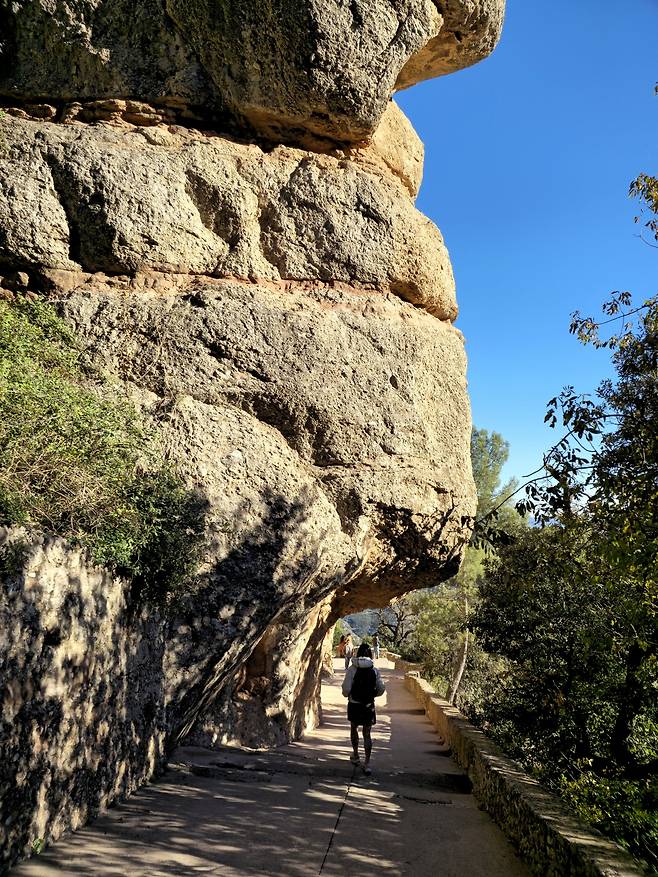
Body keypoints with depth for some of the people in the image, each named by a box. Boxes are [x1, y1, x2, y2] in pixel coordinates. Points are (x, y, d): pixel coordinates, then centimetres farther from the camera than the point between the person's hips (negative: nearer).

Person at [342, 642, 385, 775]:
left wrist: (346, 694, 6)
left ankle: (355, 756, 36)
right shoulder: (374, 670, -6)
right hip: (369, 705, 1)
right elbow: (381, 689, -2)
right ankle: (367, 764, 3)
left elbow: (346, 688, -16)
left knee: (353, 728, 24)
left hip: (354, 704, -1)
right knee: (367, 734, 9)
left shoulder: (352, 668, -13)